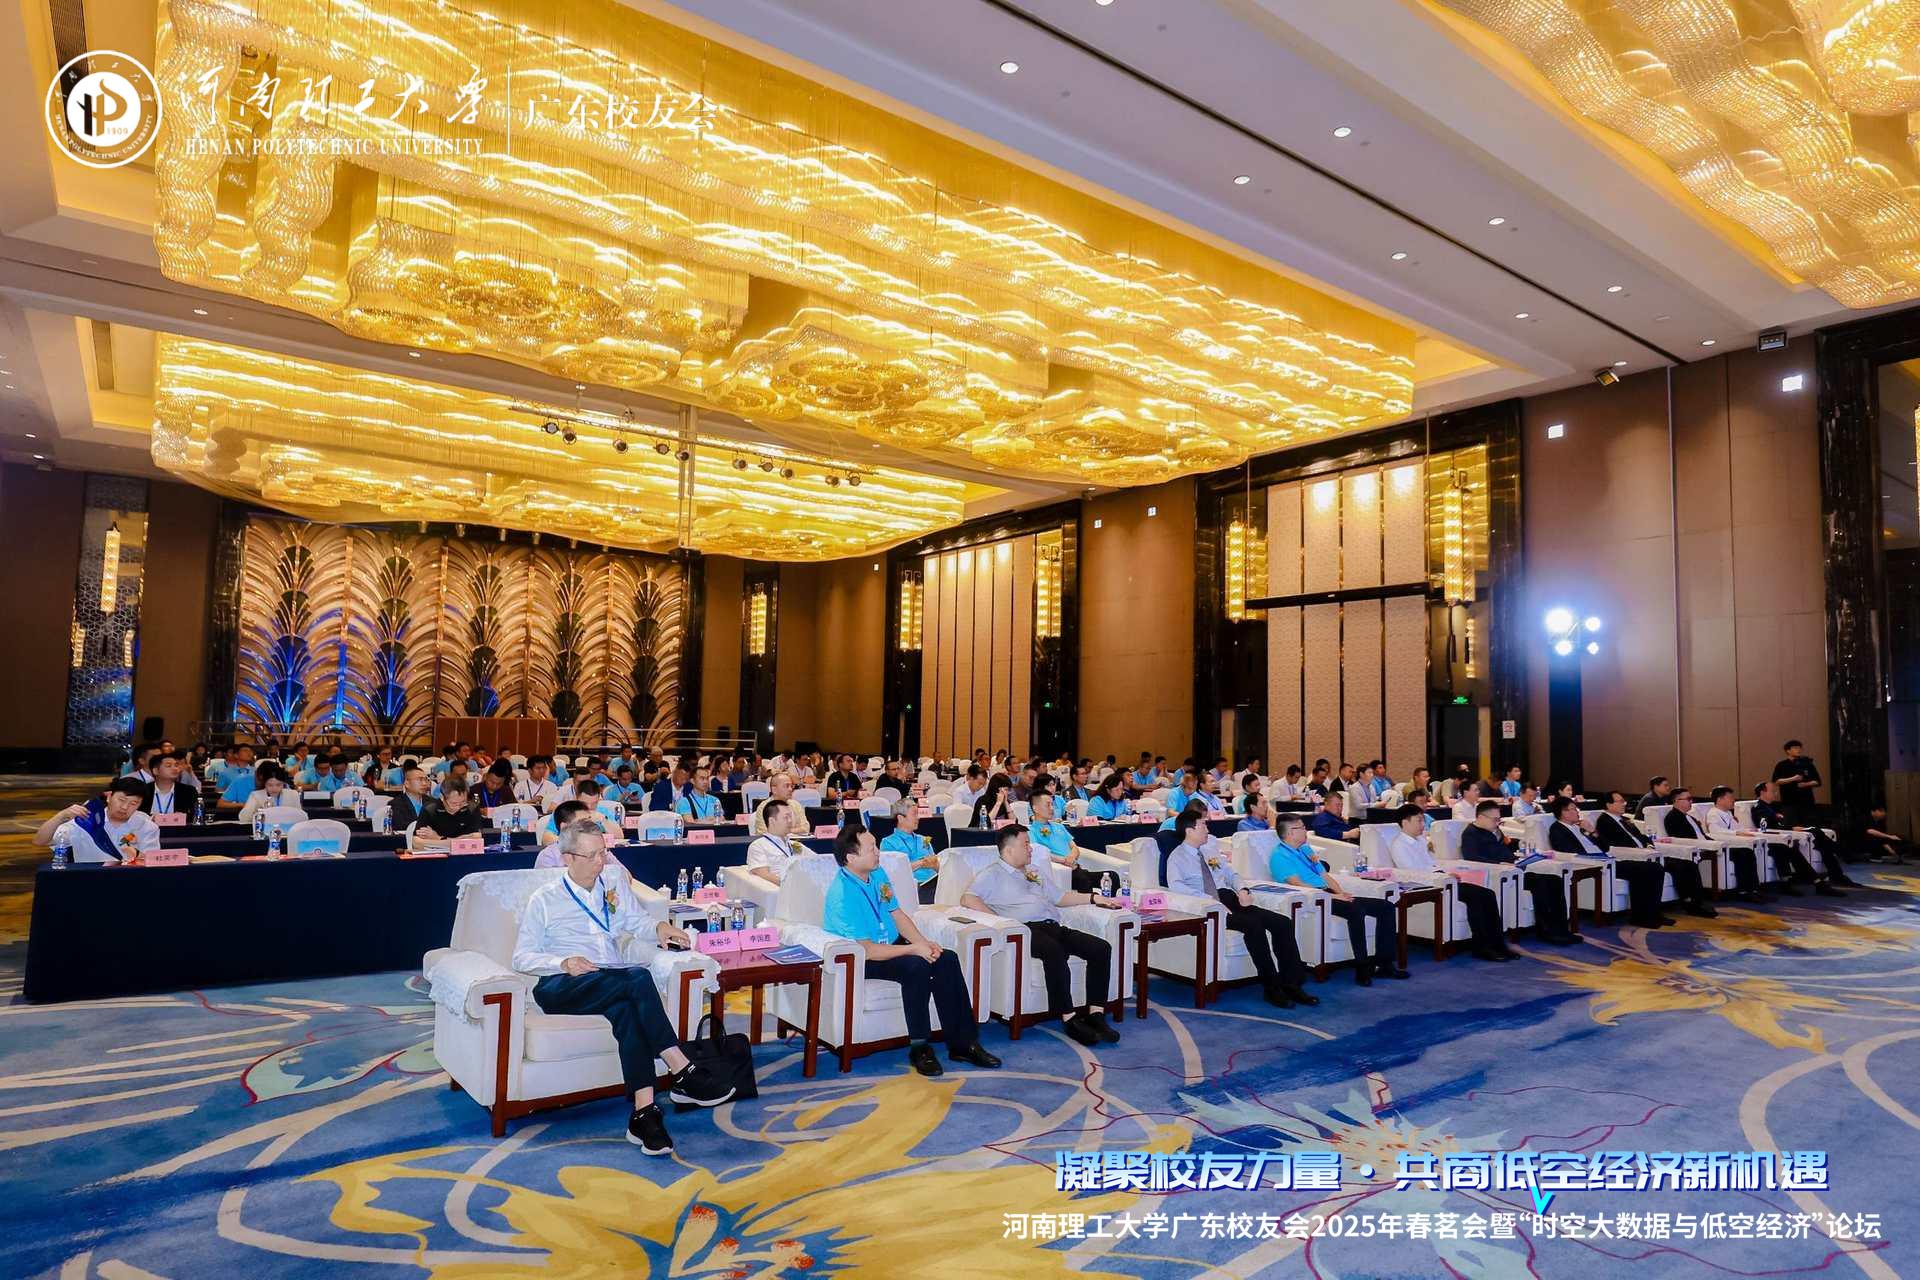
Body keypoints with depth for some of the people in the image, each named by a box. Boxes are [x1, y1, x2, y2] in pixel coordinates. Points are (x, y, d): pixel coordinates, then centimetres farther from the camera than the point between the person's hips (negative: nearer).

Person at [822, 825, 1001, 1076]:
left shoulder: (877, 873, 3)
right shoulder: (842, 895, -25)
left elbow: (898, 914, 9)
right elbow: (867, 950, -25)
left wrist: (924, 943, -6)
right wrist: (914, 949, -22)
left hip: (891, 944, 8)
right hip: (859, 961, -8)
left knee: (948, 959, -13)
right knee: (917, 967, -32)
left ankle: (962, 1043, -9)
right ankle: (919, 1049, -17)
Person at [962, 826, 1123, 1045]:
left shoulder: (1037, 872, 32)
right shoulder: (993, 873, 9)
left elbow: (1059, 897, 36)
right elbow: (968, 899, -5)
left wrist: (1093, 898, 25)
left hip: (1053, 926, 7)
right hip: (1026, 929, -7)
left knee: (1101, 948, -14)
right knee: (1054, 951, -39)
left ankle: (1096, 1014, -17)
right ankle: (1070, 1020, -31)